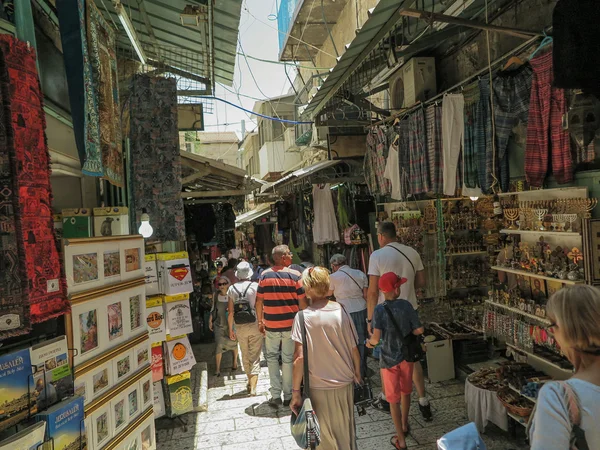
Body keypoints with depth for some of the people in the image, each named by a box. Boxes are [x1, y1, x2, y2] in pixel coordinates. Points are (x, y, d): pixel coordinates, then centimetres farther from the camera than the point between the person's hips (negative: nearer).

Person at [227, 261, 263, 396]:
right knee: (255, 357, 3)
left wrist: (230, 329, 9)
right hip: (255, 325, -3)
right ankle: (253, 386, -4)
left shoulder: (232, 289, -1)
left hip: (240, 327, 3)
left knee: (245, 356, 19)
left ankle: (250, 381, 36)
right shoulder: (255, 286, -9)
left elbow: (231, 312, 1)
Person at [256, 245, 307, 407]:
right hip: (290, 324, -1)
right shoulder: (295, 275, -9)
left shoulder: (264, 275, -2)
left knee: (272, 358, 15)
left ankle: (275, 395, 12)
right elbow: (302, 301, -7)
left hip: (271, 325, 1)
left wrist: (260, 321, 10)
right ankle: (288, 396, 19)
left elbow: (259, 301, 1)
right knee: (288, 359, 10)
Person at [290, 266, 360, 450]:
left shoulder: (303, 317, -16)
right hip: (345, 383, 3)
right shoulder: (341, 311, -8)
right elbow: (354, 349, -2)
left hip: (318, 386, -2)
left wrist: (295, 391, -9)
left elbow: (299, 357, -18)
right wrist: (357, 374, 14)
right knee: (346, 432, 22)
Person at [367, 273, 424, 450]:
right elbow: (419, 330, -8)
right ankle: (405, 425, 45)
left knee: (394, 398, 10)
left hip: (389, 359, -3)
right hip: (407, 355, 3)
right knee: (405, 391, 25)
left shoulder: (379, 309, -19)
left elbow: (376, 337, -24)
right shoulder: (406, 305, -12)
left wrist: (369, 342, -3)